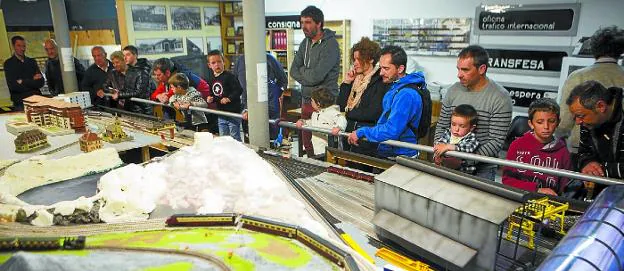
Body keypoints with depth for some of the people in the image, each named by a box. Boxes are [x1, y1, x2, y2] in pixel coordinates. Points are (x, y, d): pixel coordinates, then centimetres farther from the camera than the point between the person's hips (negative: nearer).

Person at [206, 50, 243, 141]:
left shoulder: (229, 76, -12)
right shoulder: (211, 79, 11)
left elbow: (239, 90, -17)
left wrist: (228, 99, -23)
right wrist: (209, 98, 2)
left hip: (233, 114, -7)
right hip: (221, 115, 7)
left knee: (235, 139, 1)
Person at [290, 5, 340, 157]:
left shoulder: (330, 44, -13)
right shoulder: (305, 43, 10)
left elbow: (316, 75, -21)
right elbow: (293, 71, 6)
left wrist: (302, 71, -3)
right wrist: (309, 77, -10)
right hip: (306, 100, 7)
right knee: (306, 141, 13)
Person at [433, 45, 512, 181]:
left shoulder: (500, 98, -13)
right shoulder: (453, 90, 1)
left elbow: (496, 142, -16)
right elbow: (441, 126, 7)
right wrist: (439, 152, -9)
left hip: (482, 171, -4)